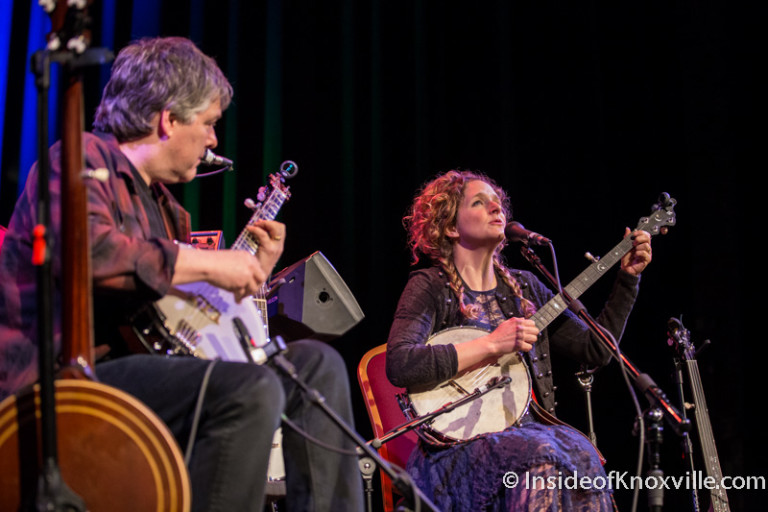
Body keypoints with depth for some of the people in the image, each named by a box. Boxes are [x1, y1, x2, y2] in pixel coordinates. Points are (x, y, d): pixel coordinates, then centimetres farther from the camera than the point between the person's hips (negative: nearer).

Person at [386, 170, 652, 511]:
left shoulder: (523, 287, 16)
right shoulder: (431, 287, -1)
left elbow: (596, 349, 17)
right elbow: (399, 365, -18)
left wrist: (628, 278, 13)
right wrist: (492, 345, -19)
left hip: (526, 427, 5)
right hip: (459, 442, -5)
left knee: (581, 454, -28)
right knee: (543, 457, -34)